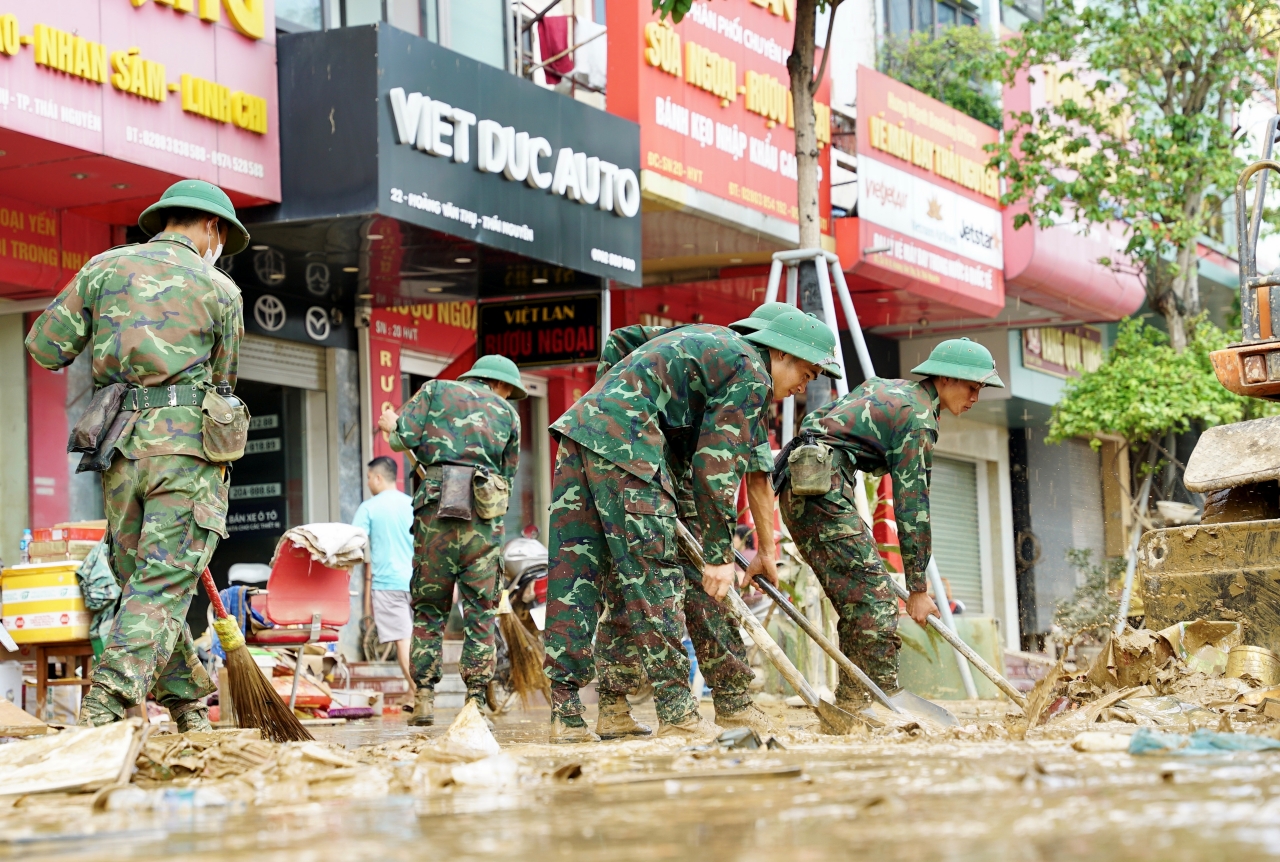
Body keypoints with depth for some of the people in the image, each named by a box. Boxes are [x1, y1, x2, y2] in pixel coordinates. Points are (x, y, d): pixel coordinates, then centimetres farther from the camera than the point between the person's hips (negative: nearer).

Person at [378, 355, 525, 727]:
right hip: (485, 515, 0)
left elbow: (406, 437, 1)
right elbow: (508, 475, 17)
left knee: (428, 607, 7)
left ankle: (424, 698, 1)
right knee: (480, 613, 4)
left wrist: (393, 426, 21)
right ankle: (475, 702, 0)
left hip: (437, 505, 0)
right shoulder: (507, 412, 17)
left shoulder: (435, 389, 14)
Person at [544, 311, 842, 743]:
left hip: (581, 425, 10)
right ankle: (677, 714, -4)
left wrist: (766, 551, 42)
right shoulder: (751, 374, -1)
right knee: (653, 577, -6)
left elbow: (756, 466, 37)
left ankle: (566, 715, 4)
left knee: (574, 573, 5)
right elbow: (714, 466, -7)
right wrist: (719, 555, -1)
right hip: (622, 438, -10)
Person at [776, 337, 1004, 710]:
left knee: (856, 599, 11)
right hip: (821, 490, -10)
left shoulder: (888, 388, 21)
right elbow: (912, 507, -10)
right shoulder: (918, 418, -8)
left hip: (797, 487, 10)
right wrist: (918, 589, -7)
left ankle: (850, 703, 11)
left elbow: (815, 418, 26)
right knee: (874, 595, -12)